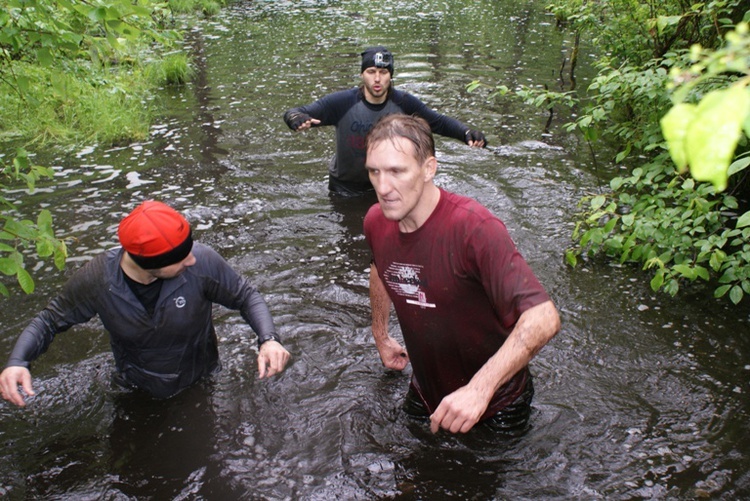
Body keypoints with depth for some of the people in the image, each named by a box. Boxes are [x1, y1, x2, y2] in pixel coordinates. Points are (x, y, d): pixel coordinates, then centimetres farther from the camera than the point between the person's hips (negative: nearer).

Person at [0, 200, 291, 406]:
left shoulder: (201, 262, -33)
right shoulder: (96, 279, -27)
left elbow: (245, 296, -16)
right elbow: (51, 320, -9)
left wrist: (268, 338, -34)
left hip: (200, 387, -1)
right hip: (138, 393, 1)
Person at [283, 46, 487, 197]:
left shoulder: (403, 103, -16)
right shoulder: (343, 102, -24)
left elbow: (439, 122, -10)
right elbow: (293, 113, -26)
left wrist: (467, 133, -29)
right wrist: (297, 118, -52)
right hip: (345, 187, -2)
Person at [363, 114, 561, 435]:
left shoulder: (473, 228, -35)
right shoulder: (376, 222, -14)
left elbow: (542, 318, -43)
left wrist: (480, 388, -52)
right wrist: (380, 335, 17)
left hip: (496, 401, -5)